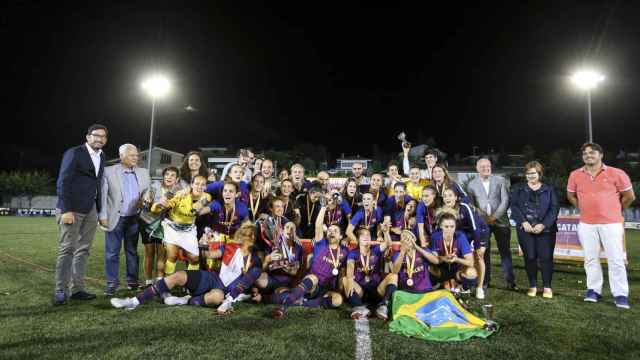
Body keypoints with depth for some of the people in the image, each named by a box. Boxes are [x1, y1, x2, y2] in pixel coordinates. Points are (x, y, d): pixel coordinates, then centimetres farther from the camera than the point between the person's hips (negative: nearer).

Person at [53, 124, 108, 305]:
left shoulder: (101, 157, 12)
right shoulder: (74, 153, -6)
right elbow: (62, 183, -11)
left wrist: (99, 210, 9)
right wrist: (66, 210, -18)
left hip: (90, 210, 6)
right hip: (71, 209, -6)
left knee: (83, 250, 7)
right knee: (67, 249, -3)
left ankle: (77, 289, 12)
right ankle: (60, 291, 4)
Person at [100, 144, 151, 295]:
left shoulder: (143, 173, 6)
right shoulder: (109, 171, -3)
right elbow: (103, 195, -3)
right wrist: (103, 216, -7)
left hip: (134, 219, 3)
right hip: (114, 219, -2)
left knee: (132, 251, 12)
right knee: (112, 252, 3)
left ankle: (132, 280, 22)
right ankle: (112, 283, 14)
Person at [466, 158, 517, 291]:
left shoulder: (500, 180, 6)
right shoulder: (471, 184, 8)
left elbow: (505, 200, -1)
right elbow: (471, 204, 6)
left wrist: (495, 216, -9)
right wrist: (479, 213, -10)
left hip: (500, 221, 0)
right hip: (482, 223, 0)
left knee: (505, 252, 4)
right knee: (484, 253, 3)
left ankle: (510, 281, 12)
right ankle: (485, 282, 11)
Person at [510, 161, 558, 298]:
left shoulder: (549, 190, 9)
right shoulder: (518, 190, 12)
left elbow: (554, 209, 0)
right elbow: (514, 207, 1)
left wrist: (543, 225, -12)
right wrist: (523, 222, -13)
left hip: (545, 229, -1)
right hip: (525, 229, 1)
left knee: (546, 257, -3)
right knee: (530, 257, 3)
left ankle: (547, 287, 9)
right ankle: (533, 286, 15)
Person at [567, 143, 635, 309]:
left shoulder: (616, 173, -4)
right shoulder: (575, 175, 3)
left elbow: (629, 196, 6)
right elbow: (571, 196, 19)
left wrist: (614, 211, 12)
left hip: (611, 224, -2)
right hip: (586, 224, 3)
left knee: (616, 260, -1)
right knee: (591, 259, 8)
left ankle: (621, 295, 8)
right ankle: (594, 290, 18)